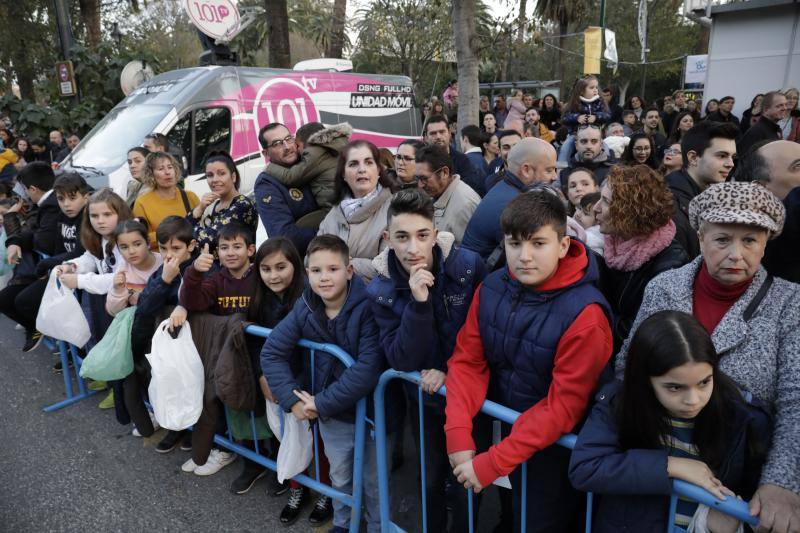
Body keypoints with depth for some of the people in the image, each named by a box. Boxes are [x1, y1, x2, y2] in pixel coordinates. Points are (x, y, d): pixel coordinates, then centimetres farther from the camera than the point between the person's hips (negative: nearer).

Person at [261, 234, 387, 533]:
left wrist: (322, 403, -24)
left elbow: (369, 369, -30)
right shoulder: (305, 309, -7)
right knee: (339, 477, 25)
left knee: (374, 482, 16)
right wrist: (292, 399, -14)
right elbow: (272, 352, -3)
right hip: (330, 415, 4)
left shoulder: (367, 306, -24)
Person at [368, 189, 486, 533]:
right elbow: (402, 360, -22)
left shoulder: (470, 266, -21)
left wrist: (449, 372, -15)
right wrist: (418, 303, -34)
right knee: (431, 480, 20)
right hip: (425, 399, 2)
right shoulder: (380, 290, -16)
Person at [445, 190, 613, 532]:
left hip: (554, 445, -4)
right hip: (505, 429, 5)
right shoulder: (491, 289, -11)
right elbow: (467, 361, -6)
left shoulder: (584, 315, -27)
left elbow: (564, 405, -25)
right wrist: (458, 434, -19)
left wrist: (492, 463, -24)